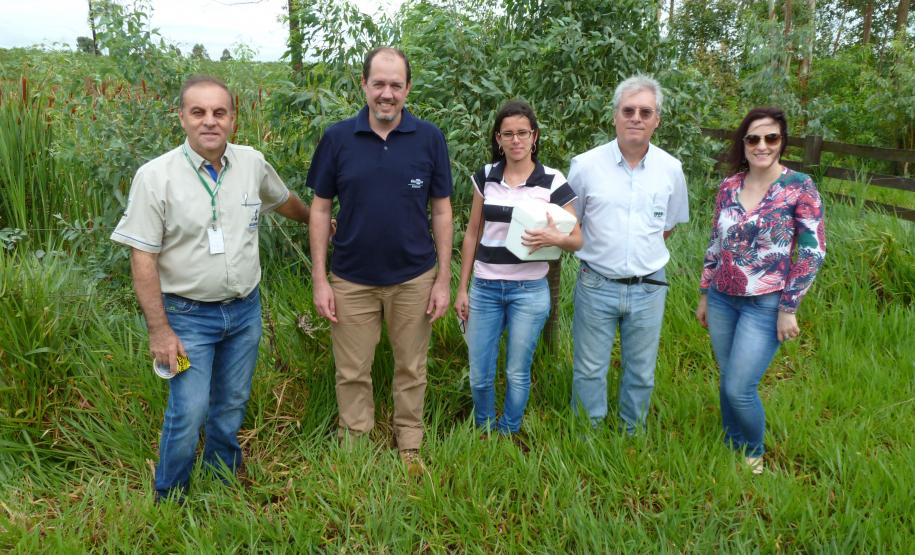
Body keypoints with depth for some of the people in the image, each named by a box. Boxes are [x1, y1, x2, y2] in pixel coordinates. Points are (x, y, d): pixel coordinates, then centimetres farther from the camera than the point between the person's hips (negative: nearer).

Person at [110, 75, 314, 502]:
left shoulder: (252, 163, -1)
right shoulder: (156, 176, -13)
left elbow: (285, 200, 21)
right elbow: (143, 259, -12)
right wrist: (159, 330, -14)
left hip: (245, 309, 4)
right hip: (189, 315, -4)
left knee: (232, 405, 15)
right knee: (189, 412, -5)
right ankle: (169, 499, 19)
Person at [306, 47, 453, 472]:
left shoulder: (429, 138, -4)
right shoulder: (337, 138, -4)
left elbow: (441, 210, 0)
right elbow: (320, 208, 0)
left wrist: (444, 279, -2)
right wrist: (319, 280, -4)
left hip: (414, 278, 0)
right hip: (352, 280, 0)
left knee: (411, 371, 14)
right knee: (352, 374, 11)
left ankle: (410, 449, 32)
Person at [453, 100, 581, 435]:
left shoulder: (553, 182, -5)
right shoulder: (485, 177, 3)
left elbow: (577, 240, -2)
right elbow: (472, 234, 9)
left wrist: (556, 238, -26)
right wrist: (462, 288, 9)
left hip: (529, 290, -2)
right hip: (484, 288, 3)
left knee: (517, 372, 8)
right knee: (479, 375, 8)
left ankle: (508, 436, 31)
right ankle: (482, 431, 35)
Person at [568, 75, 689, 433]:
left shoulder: (671, 169, -2)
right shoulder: (586, 165, -9)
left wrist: (643, 253, 8)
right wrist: (598, 252, 2)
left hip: (649, 287, 2)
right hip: (597, 285, -2)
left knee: (641, 374, 15)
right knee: (589, 371, 9)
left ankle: (632, 437, 35)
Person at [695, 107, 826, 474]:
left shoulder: (799, 187, -9)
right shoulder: (729, 187, 4)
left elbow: (813, 251, -9)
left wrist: (789, 308, -11)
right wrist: (704, 295, 14)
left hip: (766, 305, -4)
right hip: (722, 300, 4)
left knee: (740, 388, -4)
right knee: (727, 381, 14)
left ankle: (754, 453, 23)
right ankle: (730, 446, 35)